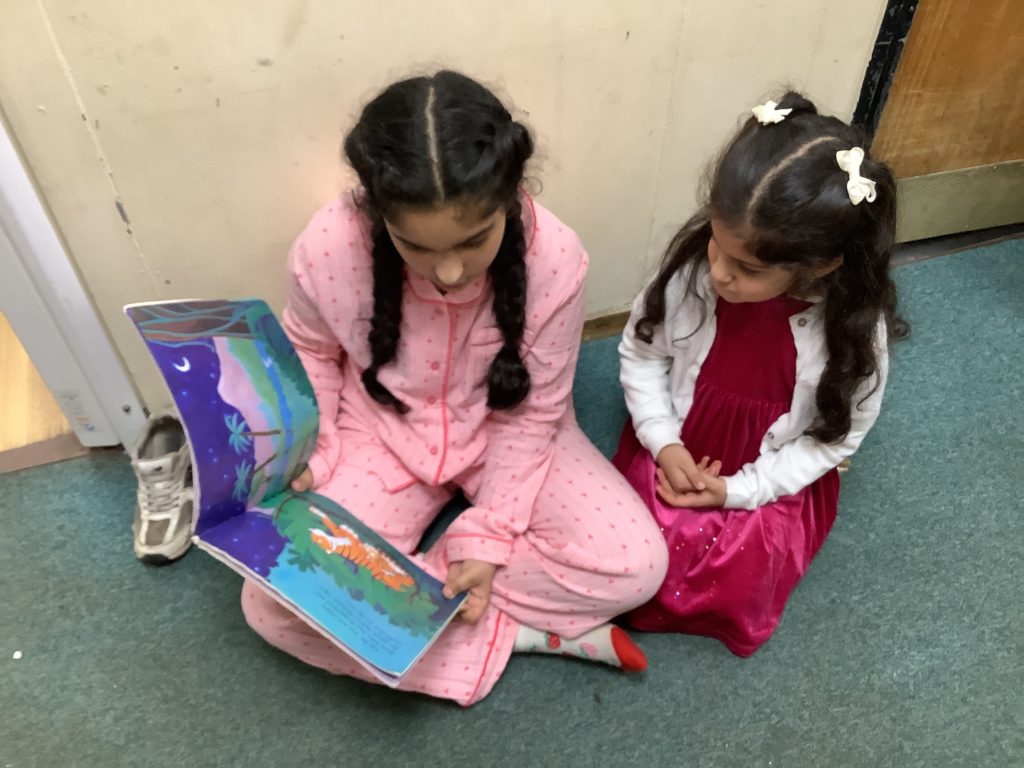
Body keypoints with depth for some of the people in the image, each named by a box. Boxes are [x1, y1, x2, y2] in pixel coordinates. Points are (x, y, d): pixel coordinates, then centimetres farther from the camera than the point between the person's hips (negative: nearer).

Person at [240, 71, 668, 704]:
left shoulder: (554, 258, -28)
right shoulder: (326, 250, -27)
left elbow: (536, 415, -14)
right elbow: (312, 353, -2)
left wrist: (488, 537, -18)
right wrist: (307, 453, -15)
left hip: (506, 430, 0)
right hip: (382, 435, 1)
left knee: (635, 564, -17)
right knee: (273, 603, -15)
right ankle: (516, 632, -9)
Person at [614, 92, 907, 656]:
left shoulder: (855, 330, -23)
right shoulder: (692, 266, -21)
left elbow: (833, 438, -9)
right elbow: (641, 353, -5)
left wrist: (737, 489, -17)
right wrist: (664, 443, -16)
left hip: (773, 482, -1)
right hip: (679, 450, 2)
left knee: (731, 590, -15)